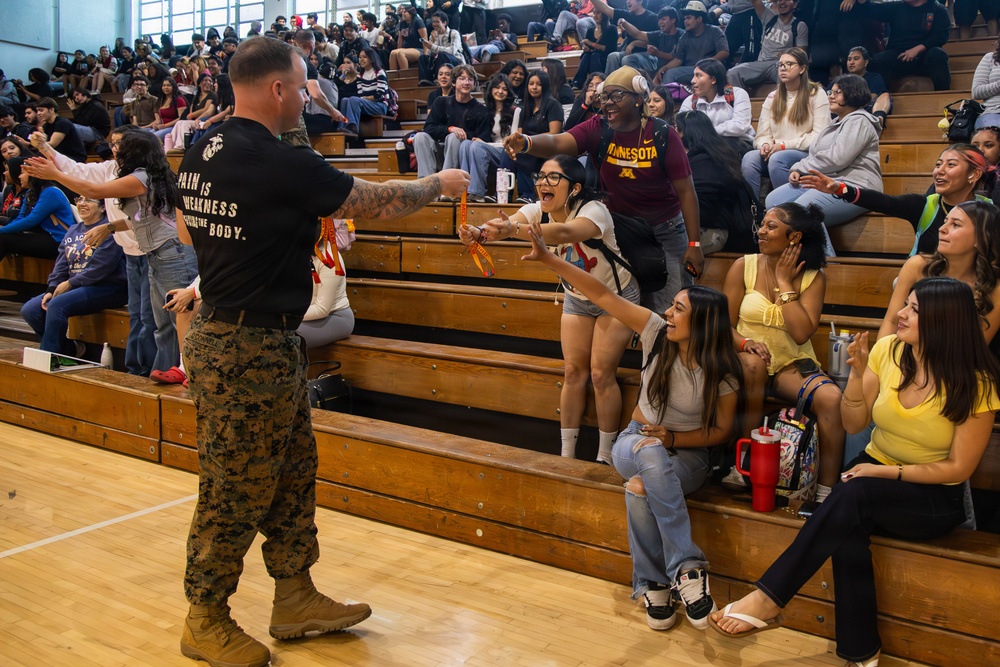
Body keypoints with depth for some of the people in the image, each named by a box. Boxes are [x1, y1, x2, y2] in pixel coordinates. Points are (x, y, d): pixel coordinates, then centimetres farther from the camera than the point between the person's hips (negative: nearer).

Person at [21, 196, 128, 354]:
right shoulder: (73, 230, 18)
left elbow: (101, 268, -18)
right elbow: (61, 264, 14)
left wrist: (70, 283, -13)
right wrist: (51, 289, -2)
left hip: (108, 288, -9)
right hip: (76, 287, 9)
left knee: (57, 304, -29)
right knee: (29, 310, -3)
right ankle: (68, 351, 6)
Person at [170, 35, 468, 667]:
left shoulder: (203, 152, 6)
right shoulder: (279, 163, -21)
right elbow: (376, 201, -12)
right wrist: (439, 183, 7)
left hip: (223, 328, 10)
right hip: (250, 349, -10)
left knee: (294, 472, 17)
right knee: (235, 488, 5)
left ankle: (295, 597, 30)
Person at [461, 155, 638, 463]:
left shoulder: (594, 210, -32)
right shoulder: (538, 211, -13)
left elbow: (565, 232, -54)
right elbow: (505, 225, -33)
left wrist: (512, 229, -69)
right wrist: (479, 233, -56)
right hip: (577, 299, 5)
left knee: (601, 374, -8)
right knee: (573, 372, 2)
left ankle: (605, 458, 6)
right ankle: (566, 455, 11)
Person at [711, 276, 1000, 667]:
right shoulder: (887, 351, -5)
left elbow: (958, 468, -11)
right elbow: (853, 425, 1)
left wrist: (885, 472, -20)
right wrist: (857, 373, -16)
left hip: (936, 499, -3)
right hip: (873, 474, 4)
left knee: (853, 495, -34)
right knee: (848, 531, -31)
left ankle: (768, 599, -30)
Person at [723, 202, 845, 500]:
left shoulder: (813, 276, 1)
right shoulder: (744, 266, 1)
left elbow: (801, 333, -12)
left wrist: (784, 282, -10)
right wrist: (745, 343, -21)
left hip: (793, 366, 1)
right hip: (748, 362, -1)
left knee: (831, 397, -29)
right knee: (753, 363, -37)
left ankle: (826, 494, -19)